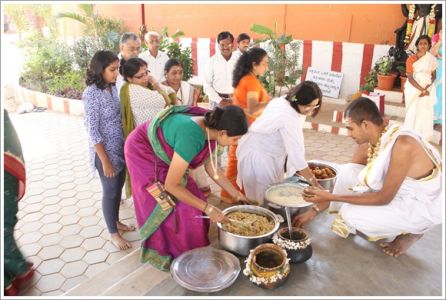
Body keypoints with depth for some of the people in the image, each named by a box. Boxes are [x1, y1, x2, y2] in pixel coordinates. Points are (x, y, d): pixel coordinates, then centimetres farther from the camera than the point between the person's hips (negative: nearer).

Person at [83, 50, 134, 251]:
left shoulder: (112, 87, 2)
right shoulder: (92, 94, -20)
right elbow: (93, 131, -20)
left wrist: (126, 145, 8)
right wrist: (105, 161, -18)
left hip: (120, 147, 7)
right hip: (105, 151, -7)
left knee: (119, 186, 20)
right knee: (110, 191, 7)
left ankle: (116, 221, 41)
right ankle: (113, 234, 26)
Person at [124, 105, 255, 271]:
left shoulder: (210, 129, -14)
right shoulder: (192, 137, -39)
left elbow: (212, 168, 1)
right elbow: (171, 185, -33)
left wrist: (237, 195, 5)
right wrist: (208, 208, -28)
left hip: (161, 153, 7)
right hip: (143, 151, -7)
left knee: (190, 201, 6)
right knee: (166, 207, -2)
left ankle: (188, 247, 24)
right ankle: (161, 253, 20)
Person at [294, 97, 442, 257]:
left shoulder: (403, 144, -32)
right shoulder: (368, 144, -9)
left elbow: (383, 198, -28)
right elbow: (347, 177, 0)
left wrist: (331, 197, -28)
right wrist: (315, 210, -1)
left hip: (422, 206, -7)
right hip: (396, 192, 7)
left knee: (351, 214, -21)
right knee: (347, 171, -10)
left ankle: (410, 232, 4)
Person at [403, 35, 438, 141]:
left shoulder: (432, 59, 1)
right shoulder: (411, 59, -8)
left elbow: (434, 76, 6)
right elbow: (410, 78, -11)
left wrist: (427, 87, -12)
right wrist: (422, 89, -18)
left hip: (428, 89, 2)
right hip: (414, 89, -2)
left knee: (426, 113, 4)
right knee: (413, 112, 2)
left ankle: (424, 136, 17)